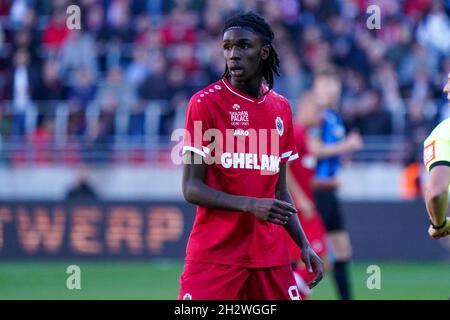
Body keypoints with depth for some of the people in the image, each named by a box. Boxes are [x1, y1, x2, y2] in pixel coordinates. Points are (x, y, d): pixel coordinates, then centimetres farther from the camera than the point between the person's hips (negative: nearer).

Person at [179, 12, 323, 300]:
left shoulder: (281, 109, 11)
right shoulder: (205, 103, -4)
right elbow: (192, 189, -9)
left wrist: (304, 244, 9)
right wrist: (250, 205, -21)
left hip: (271, 253, 5)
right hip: (214, 252, -5)